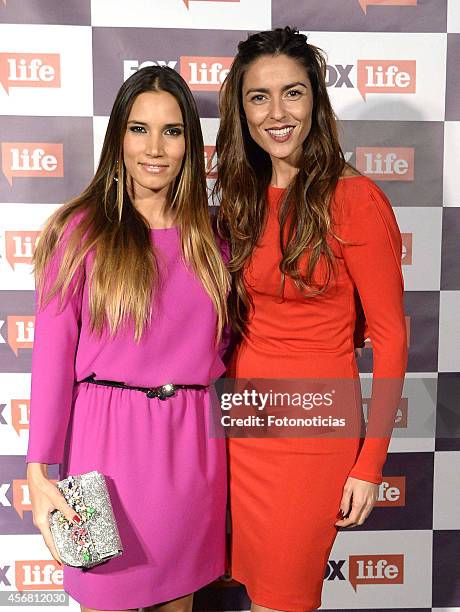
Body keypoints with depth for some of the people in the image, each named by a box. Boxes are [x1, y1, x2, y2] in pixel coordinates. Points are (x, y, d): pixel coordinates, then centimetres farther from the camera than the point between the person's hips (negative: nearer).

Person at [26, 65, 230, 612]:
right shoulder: (82, 230, -5)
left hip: (194, 441, 4)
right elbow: (53, 353, -7)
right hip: (109, 436, -3)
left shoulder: (207, 234, 7)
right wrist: (38, 471, -10)